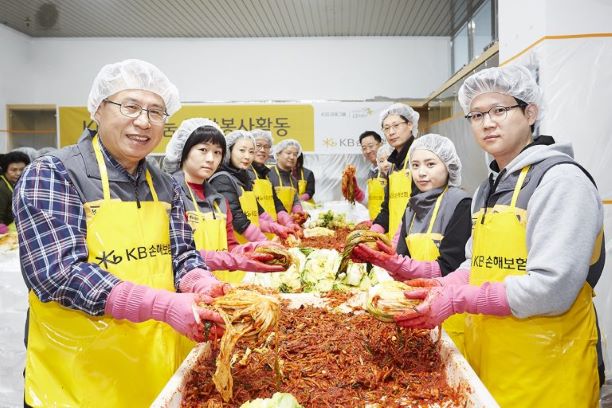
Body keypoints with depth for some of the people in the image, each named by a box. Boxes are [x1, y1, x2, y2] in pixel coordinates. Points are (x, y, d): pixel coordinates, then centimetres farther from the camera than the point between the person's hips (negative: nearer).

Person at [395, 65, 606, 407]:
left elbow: (553, 288, -22)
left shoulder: (561, 179, -14)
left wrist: (458, 299, -21)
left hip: (545, 370, -7)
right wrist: (441, 288, -5)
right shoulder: (488, 189, 10)